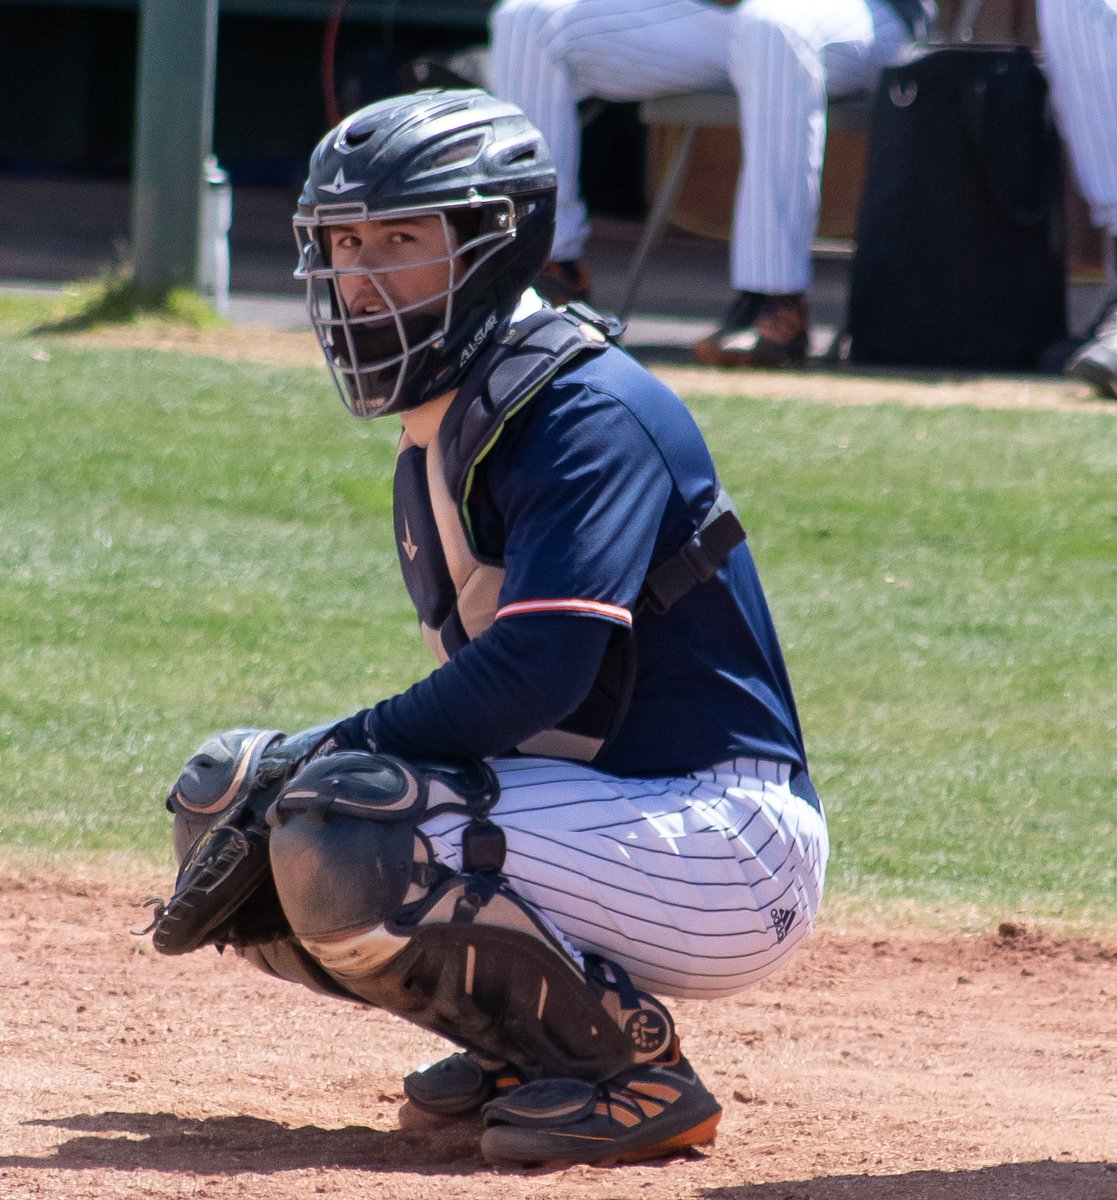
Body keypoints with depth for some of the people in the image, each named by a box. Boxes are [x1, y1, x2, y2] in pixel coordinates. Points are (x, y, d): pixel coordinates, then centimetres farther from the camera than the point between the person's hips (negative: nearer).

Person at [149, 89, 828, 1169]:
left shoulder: (591, 412, -16)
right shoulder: (434, 447, 14)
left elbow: (533, 673, -27)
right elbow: (478, 697, 15)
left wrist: (313, 760, -19)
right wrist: (260, 777, -2)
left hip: (731, 851, -10)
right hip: (596, 806, 10)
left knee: (340, 839, -28)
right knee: (225, 793, 4)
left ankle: (635, 1070, -12)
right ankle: (534, 1040, 9)